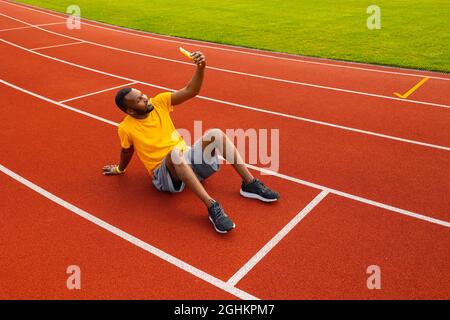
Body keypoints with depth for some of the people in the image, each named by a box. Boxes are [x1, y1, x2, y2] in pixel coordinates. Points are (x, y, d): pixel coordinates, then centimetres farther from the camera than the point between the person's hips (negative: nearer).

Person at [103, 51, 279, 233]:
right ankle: (212, 206, -48)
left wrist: (201, 68, -21)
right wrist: (119, 169, 28)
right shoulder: (126, 128, -8)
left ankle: (249, 184, -18)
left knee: (215, 134, -21)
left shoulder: (159, 102, 1)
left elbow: (190, 92, -6)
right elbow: (127, 152, 12)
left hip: (186, 158, 5)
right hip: (165, 174, -5)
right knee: (176, 152, -41)